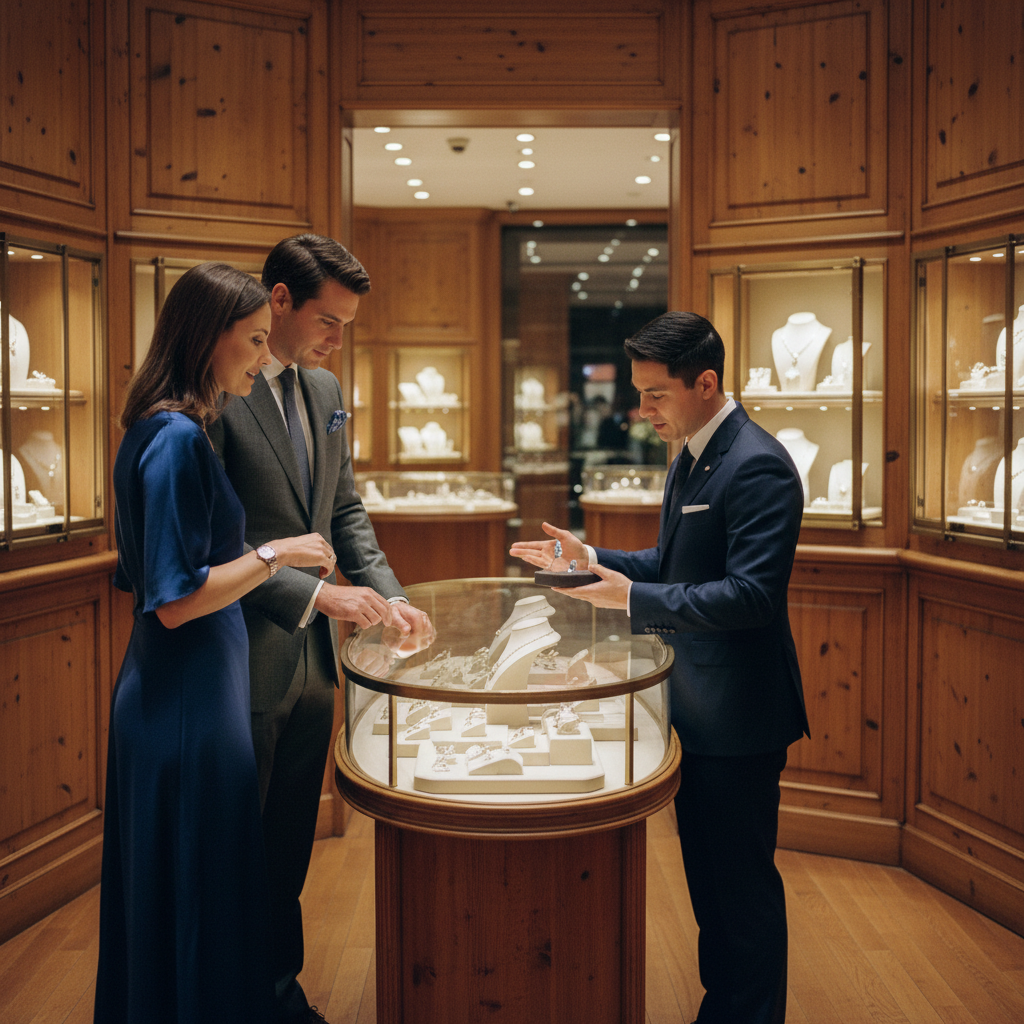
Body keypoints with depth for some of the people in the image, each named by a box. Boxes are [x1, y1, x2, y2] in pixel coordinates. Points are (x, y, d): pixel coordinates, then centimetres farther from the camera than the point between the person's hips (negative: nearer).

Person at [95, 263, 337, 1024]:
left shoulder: (176, 430, 9)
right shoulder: (177, 439, -20)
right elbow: (175, 602, -23)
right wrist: (275, 553, -16)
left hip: (176, 695, 10)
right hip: (189, 702, -10)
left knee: (172, 891, 21)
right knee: (198, 894, 5)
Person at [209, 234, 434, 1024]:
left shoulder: (325, 390, 9)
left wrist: (388, 595, 1)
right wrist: (316, 594, -21)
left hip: (311, 658, 8)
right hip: (244, 661, -7)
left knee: (291, 842, 20)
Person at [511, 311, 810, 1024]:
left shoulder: (757, 465, -20)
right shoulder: (692, 457, 11)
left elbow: (753, 592, -27)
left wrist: (634, 599, -29)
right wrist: (590, 559, 7)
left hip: (737, 716, -10)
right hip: (697, 707, 10)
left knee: (743, 884, 4)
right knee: (709, 877, 21)